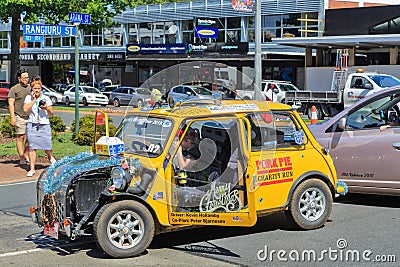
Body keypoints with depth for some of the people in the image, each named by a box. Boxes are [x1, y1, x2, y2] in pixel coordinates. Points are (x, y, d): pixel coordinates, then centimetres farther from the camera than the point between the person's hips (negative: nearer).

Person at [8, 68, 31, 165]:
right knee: (20, 137, -3)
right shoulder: (14, 89, -1)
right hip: (19, 117, -5)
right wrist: (12, 117, -14)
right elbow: (11, 104, -5)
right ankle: (21, 158, 1)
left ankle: (25, 155, 17)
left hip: (30, 117, 5)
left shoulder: (30, 88, 15)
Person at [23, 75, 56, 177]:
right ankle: (32, 169, 1)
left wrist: (47, 108, -13)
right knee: (32, 148, -5)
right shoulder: (28, 97, 5)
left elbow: (51, 113, 7)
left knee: (47, 148, 1)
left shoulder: (46, 98, 5)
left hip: (44, 125, 0)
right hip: (32, 125, 0)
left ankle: (50, 157, 37)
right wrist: (34, 100, -10)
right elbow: (25, 109, -11)